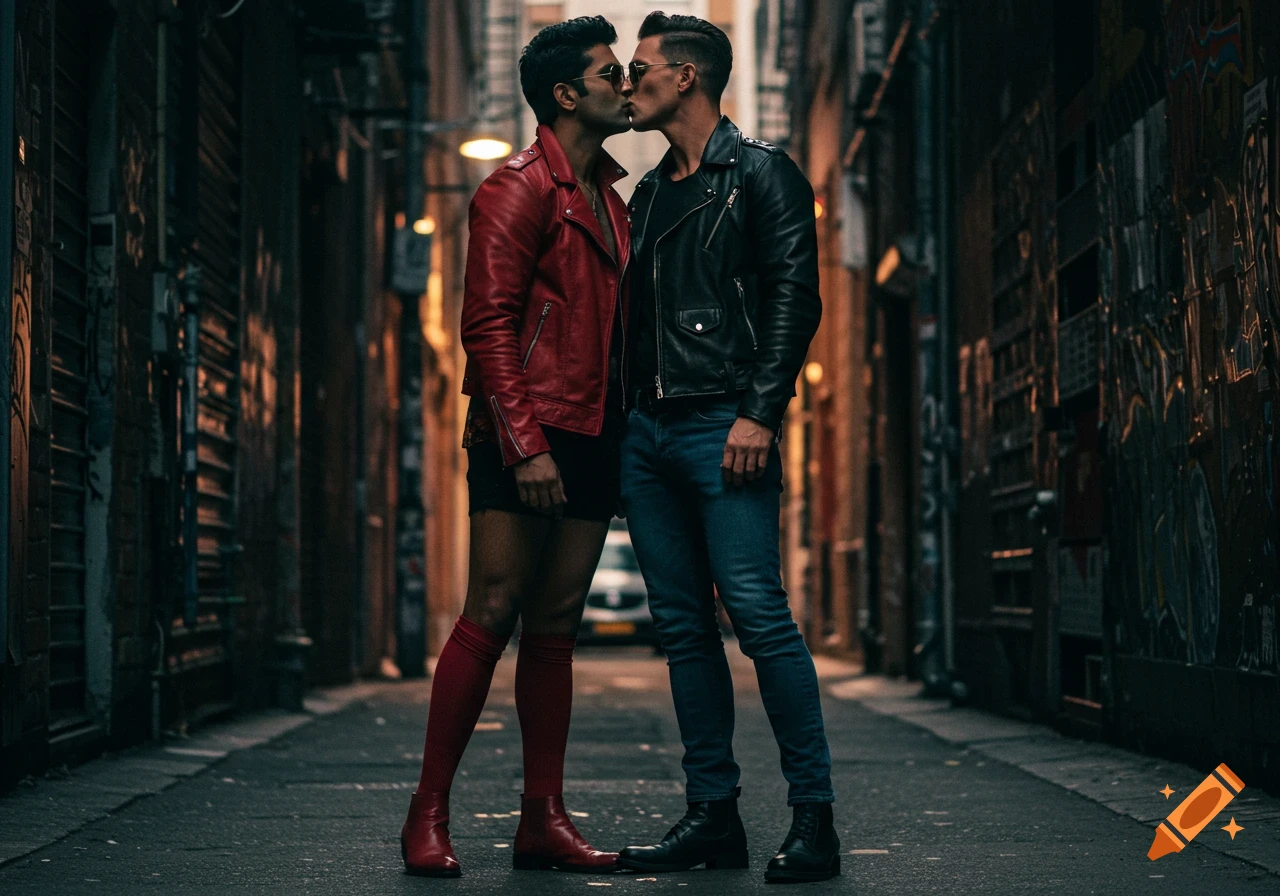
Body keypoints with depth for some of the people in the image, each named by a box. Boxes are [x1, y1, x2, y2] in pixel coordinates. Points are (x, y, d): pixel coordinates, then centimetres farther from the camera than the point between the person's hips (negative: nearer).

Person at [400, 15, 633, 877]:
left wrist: (625, 434, 13)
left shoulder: (608, 197, 20)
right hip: (527, 438, -8)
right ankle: (429, 814, -1)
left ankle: (544, 820, 9)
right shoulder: (520, 188, -6)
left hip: (592, 440, 8)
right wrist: (524, 443, -20)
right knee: (492, 616, -8)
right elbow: (488, 323, -13)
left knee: (556, 626, 7)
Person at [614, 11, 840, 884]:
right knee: (683, 626, 5)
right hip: (648, 429, 8)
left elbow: (795, 298, -8)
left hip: (723, 426, -8)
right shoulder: (650, 192, 22)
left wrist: (760, 412, -17)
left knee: (759, 613, -13)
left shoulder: (761, 173, 0)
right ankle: (714, 814, 10)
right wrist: (620, 414, 14)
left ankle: (814, 816, -8)